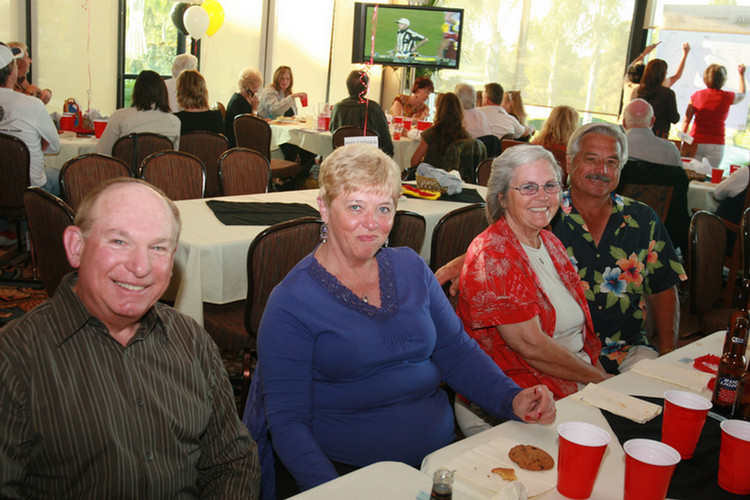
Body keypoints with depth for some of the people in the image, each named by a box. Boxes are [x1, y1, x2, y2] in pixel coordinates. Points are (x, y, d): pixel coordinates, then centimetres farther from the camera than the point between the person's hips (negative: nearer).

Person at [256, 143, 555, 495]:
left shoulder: (410, 267, 9)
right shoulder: (291, 302, -8)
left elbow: (457, 352, 13)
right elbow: (288, 420, -10)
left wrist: (512, 400, -5)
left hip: (443, 452, 5)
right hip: (350, 472, -5)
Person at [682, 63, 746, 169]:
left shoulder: (697, 95, 1)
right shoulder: (727, 97, -1)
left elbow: (686, 121, 2)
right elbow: (742, 94, 24)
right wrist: (741, 74, 36)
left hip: (696, 142, 1)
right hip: (716, 144, -1)